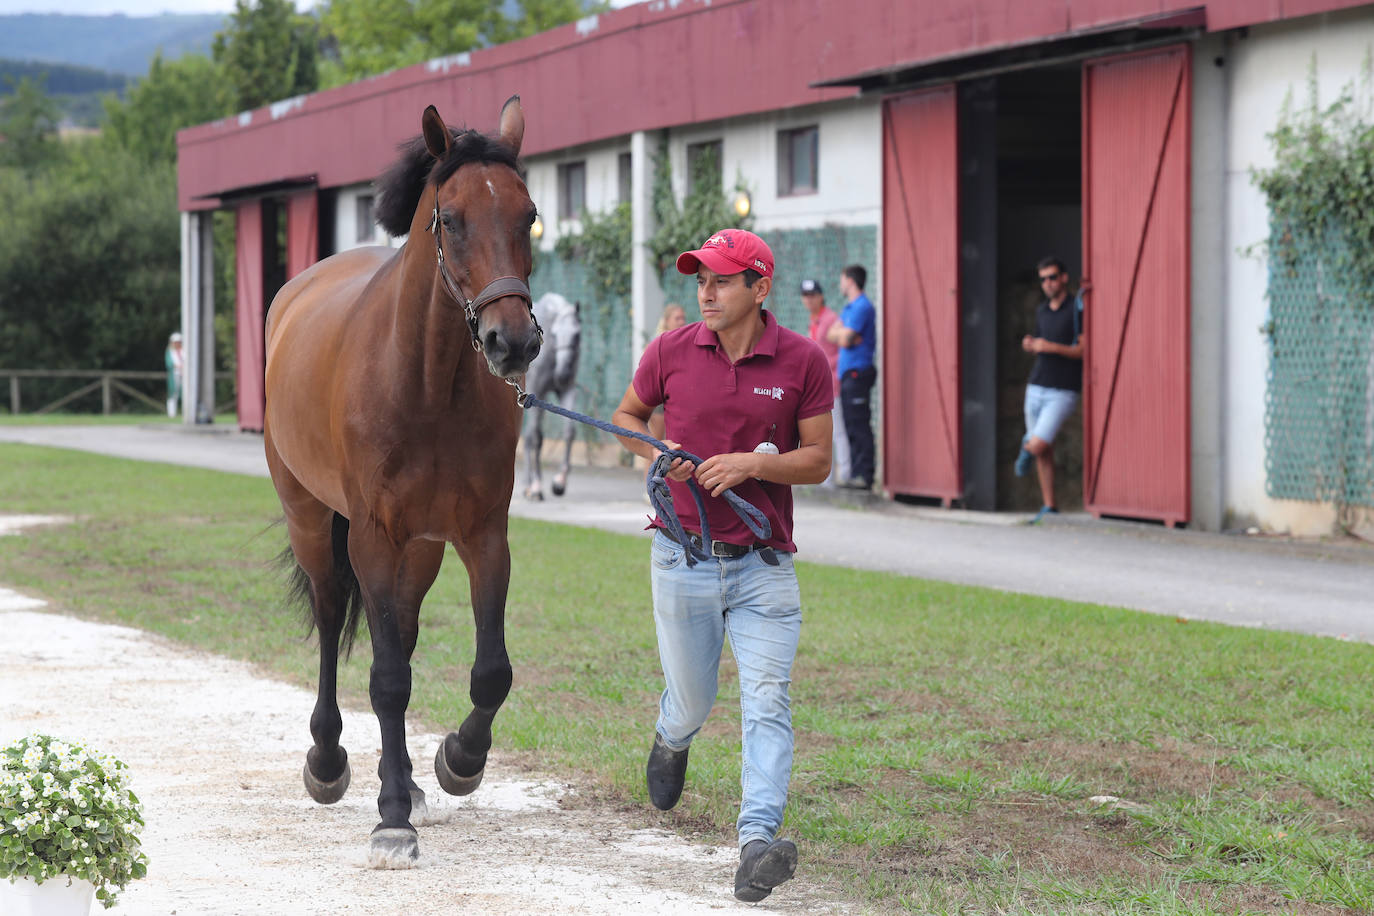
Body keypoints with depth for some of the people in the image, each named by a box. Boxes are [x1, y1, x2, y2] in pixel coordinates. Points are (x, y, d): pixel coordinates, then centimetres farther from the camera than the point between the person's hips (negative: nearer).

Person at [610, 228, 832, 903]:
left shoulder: (803, 361, -4)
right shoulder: (670, 352, 0)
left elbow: (818, 461, -1)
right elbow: (626, 416, 16)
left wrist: (752, 464, -17)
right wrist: (656, 451, -5)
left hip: (763, 563, -1)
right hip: (684, 560, 1)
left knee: (767, 701, -15)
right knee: (691, 701, 14)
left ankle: (757, 841, -22)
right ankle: (671, 742, 51)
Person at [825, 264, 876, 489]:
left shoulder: (861, 307, -12)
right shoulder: (850, 307, 20)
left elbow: (845, 340, -18)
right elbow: (831, 335, 14)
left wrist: (842, 334, 3)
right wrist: (844, 334, -5)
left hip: (858, 371, -10)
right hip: (848, 373, 10)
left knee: (859, 426, -11)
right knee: (852, 426, 10)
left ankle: (864, 475, -13)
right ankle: (857, 473, 13)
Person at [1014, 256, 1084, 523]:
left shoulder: (1077, 310, -8)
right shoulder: (1042, 311, 12)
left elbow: (1085, 349, -13)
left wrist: (1052, 347, -22)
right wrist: (1030, 345, 1)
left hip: (1062, 393, -6)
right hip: (1036, 388, 6)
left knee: (1038, 447, -15)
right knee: (1044, 453, 6)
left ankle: (1026, 446, 20)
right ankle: (1049, 507, 12)